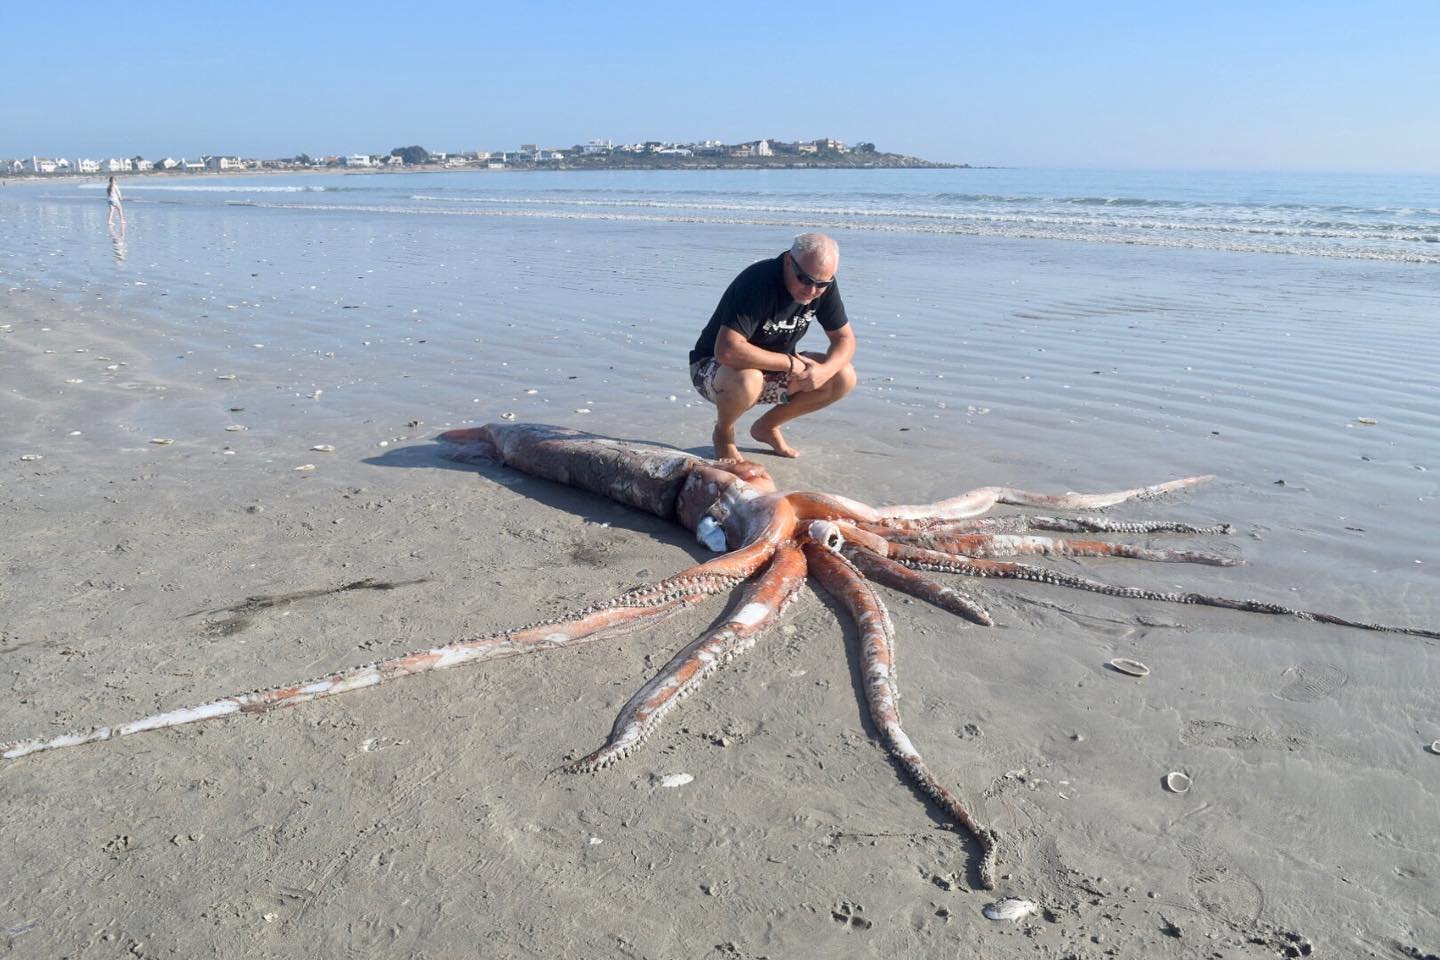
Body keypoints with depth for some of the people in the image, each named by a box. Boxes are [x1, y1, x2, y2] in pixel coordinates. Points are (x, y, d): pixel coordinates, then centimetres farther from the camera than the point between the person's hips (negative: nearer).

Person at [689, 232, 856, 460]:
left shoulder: (824, 286, -10)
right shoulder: (758, 282, -31)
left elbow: (845, 339, -3)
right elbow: (727, 351, -41)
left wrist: (824, 370, -25)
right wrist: (790, 362, -32)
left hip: (773, 370, 7)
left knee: (844, 377, -11)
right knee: (747, 380, -42)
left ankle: (767, 426, 9)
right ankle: (723, 433, -6)